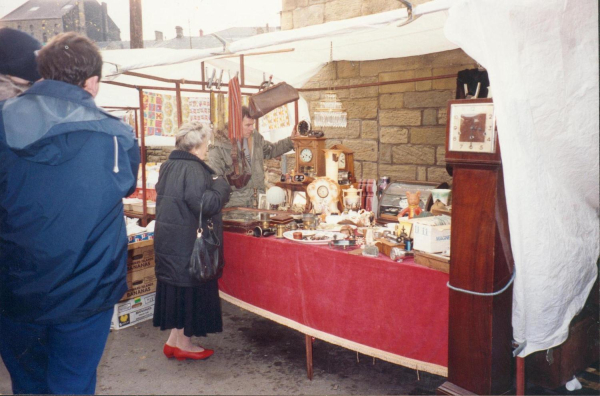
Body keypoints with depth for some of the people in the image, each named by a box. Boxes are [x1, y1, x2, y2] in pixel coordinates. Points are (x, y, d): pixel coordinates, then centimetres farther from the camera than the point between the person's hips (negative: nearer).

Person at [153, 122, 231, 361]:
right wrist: (220, 185, -9)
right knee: (190, 289, 4)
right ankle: (183, 344, 16)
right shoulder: (192, 169, -20)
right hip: (188, 241, -9)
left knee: (177, 286, 16)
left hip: (168, 239, 9)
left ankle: (174, 340, 26)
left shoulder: (168, 166, 10)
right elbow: (206, 204, -26)